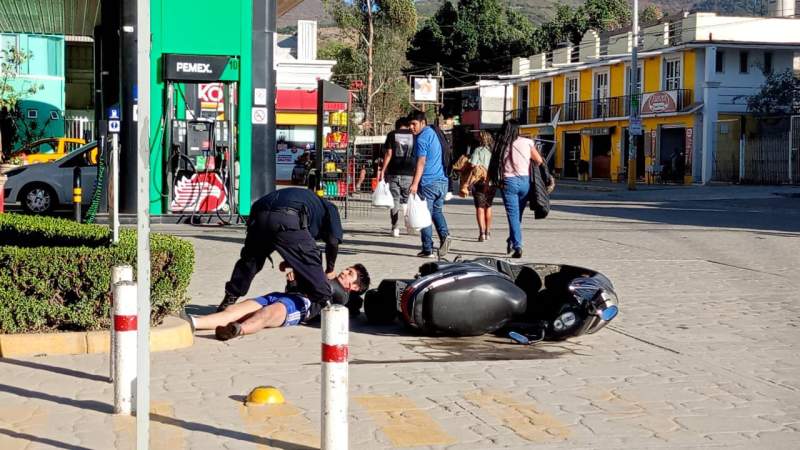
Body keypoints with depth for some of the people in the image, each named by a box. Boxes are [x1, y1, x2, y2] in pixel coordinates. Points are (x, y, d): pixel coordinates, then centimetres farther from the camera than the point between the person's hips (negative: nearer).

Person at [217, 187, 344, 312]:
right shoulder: (330, 208, 29)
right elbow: (333, 241, 14)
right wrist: (329, 271, 25)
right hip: (287, 218, -6)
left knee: (249, 260, 23)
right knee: (310, 264, 7)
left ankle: (228, 303, 31)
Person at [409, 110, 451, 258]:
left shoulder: (421, 138, -10)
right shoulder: (433, 133, 17)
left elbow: (421, 162, -19)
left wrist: (415, 184, -23)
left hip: (428, 183, -8)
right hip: (441, 181, 8)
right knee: (437, 211, 19)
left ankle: (427, 249, 1)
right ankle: (444, 234, -5)